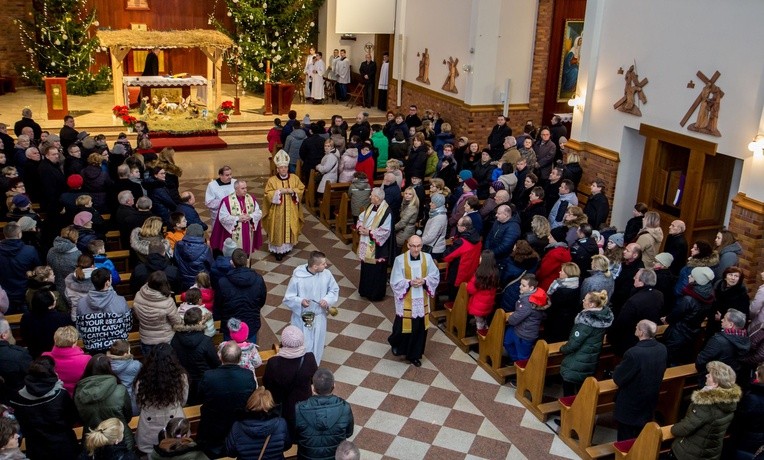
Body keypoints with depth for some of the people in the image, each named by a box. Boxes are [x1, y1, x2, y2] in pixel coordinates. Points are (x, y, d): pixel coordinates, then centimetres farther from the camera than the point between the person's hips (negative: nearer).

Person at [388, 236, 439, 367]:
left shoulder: (427, 258, -8)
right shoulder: (400, 260, -16)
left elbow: (436, 276, 0)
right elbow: (395, 282, -10)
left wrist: (424, 281, -18)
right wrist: (410, 282, -22)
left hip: (421, 301, 3)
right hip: (405, 301, -3)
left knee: (419, 328, 11)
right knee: (403, 326, 10)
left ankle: (413, 355, 30)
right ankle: (396, 344, 43)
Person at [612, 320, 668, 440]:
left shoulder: (633, 353, -31)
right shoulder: (662, 349, -9)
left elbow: (618, 378, -20)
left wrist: (618, 368, 0)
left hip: (630, 405, -6)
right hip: (650, 403, 6)